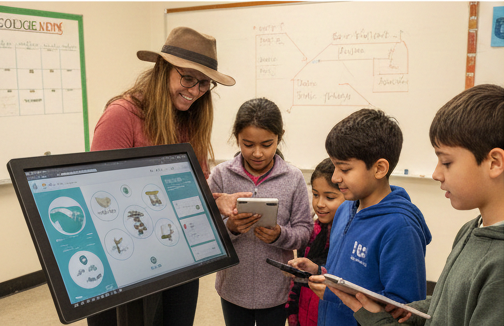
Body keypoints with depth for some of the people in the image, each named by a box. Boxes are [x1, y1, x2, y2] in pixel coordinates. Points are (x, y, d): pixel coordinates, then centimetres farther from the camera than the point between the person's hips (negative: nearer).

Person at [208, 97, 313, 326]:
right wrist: (229, 228, -26)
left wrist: (280, 236, -23)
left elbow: (304, 230, -4)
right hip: (233, 287, 1)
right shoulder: (221, 175, -8)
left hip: (276, 289, 0)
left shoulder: (293, 178, -7)